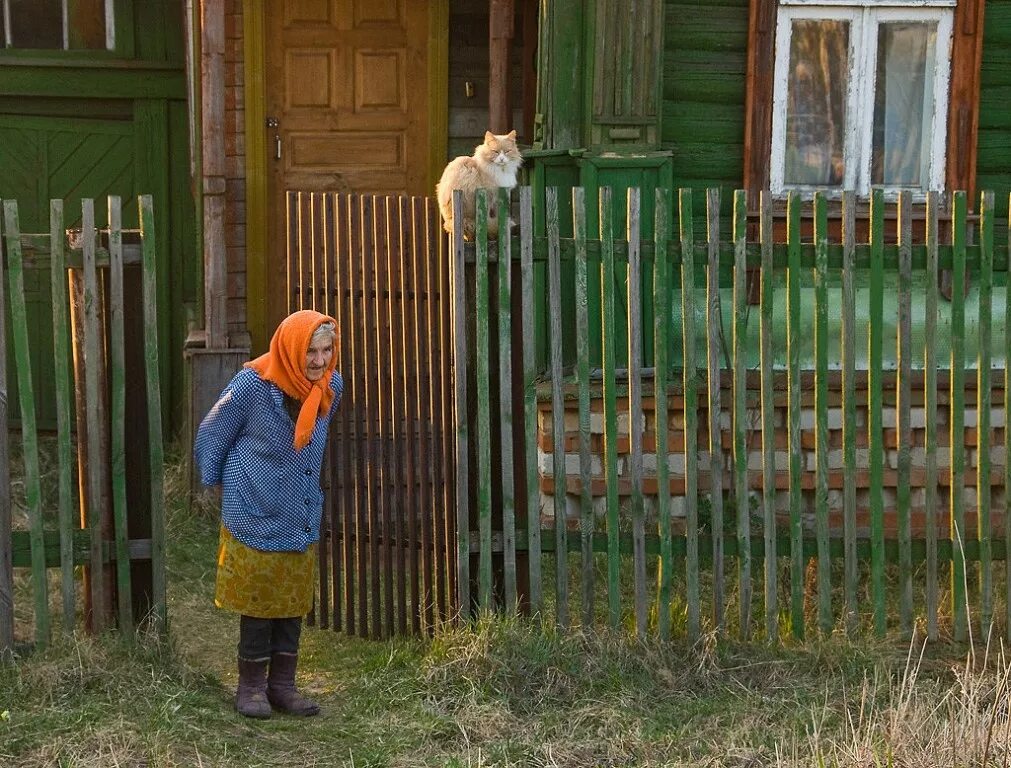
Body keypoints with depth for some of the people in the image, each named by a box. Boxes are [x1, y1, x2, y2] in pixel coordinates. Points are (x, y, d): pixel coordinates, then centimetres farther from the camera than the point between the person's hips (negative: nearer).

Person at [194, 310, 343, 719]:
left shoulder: (331, 385, -4)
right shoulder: (253, 384, -20)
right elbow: (211, 435, -5)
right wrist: (217, 483, 5)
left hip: (302, 518, 5)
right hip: (257, 516, -5)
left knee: (293, 602, 11)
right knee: (258, 602, 4)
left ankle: (282, 685, 22)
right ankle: (250, 686, 17)